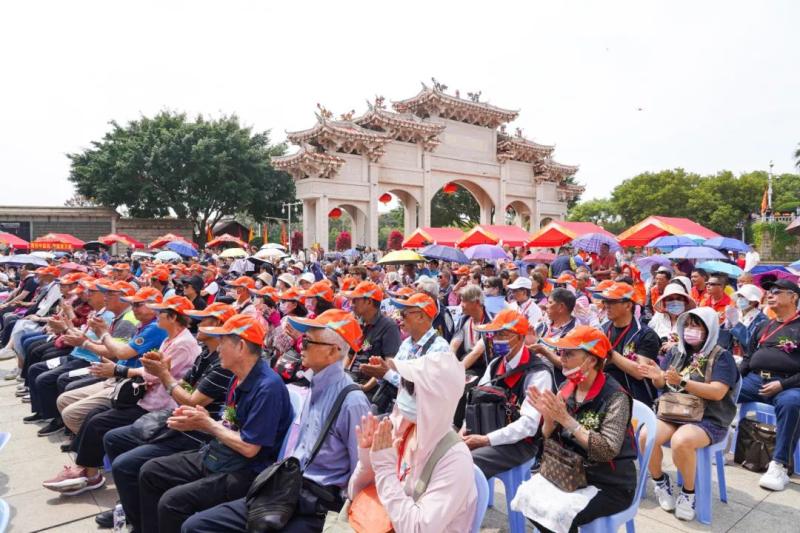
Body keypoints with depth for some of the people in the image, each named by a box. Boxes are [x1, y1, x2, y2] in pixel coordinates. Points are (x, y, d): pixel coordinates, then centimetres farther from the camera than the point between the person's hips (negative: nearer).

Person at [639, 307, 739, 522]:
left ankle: (689, 492, -7)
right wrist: (657, 377, -13)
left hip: (709, 419, -4)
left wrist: (682, 382, -26)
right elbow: (662, 384, 11)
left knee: (681, 441, -36)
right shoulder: (676, 352, 11)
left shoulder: (722, 357, -3)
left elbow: (717, 392, -16)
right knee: (646, 435, -25)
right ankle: (660, 481, 5)